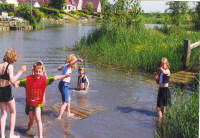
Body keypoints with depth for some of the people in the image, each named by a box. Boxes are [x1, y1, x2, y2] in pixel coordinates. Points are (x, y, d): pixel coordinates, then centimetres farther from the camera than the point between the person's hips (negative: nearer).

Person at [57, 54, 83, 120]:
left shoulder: (64, 65, 12)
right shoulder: (67, 65, -12)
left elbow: (59, 68, 34)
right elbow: (71, 63, -39)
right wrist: (77, 60, -57)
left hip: (63, 84, 10)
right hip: (64, 85, -10)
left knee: (68, 99, 27)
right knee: (65, 103, -6)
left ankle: (68, 113, 42)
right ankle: (59, 118, -6)